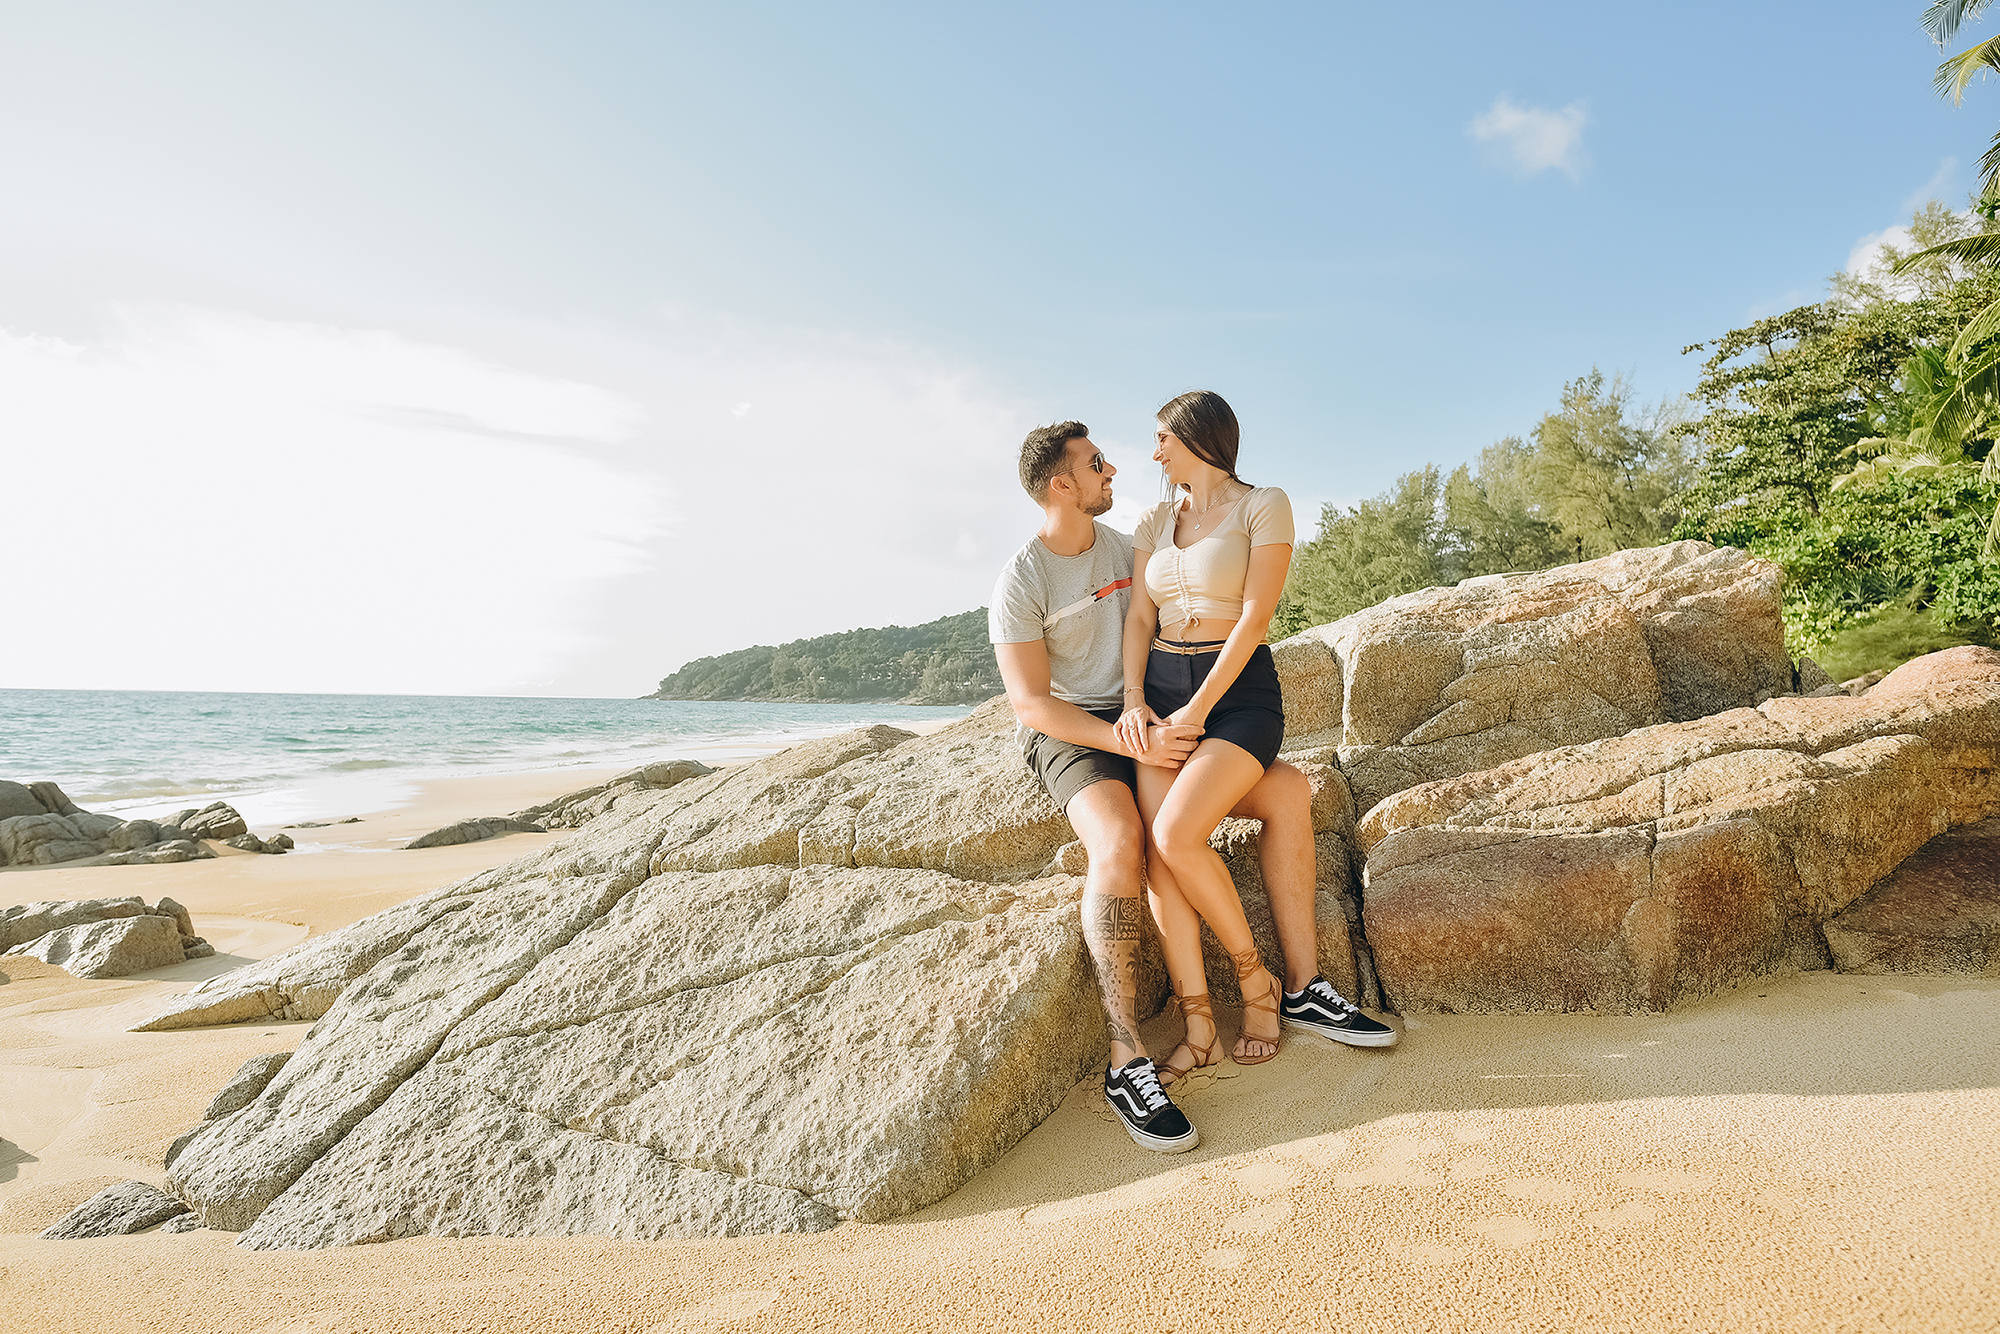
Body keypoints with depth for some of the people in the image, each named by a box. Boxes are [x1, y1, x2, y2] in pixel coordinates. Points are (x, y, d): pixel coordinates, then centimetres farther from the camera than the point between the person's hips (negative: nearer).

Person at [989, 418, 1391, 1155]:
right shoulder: (1020, 582, -11)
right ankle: (1126, 1060, -30)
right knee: (1118, 842, -38)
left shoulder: (1124, 547, 10)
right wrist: (1133, 743, -25)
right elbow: (1030, 705, -16)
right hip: (1071, 736, -6)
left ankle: (1303, 985, -3)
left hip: (1149, 721, 7)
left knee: (1289, 789, -10)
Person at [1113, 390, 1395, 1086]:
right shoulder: (1155, 521, 17)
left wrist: (1197, 710, -15)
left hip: (1239, 690, -5)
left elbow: (1254, 617, -10)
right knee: (1157, 852, -14)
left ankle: (1256, 978, 0)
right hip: (1161, 690, 5)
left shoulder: (1263, 505, -1)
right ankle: (1198, 1027, -6)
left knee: (1176, 836, -24)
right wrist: (1134, 701, -7)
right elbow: (1139, 617, 10)